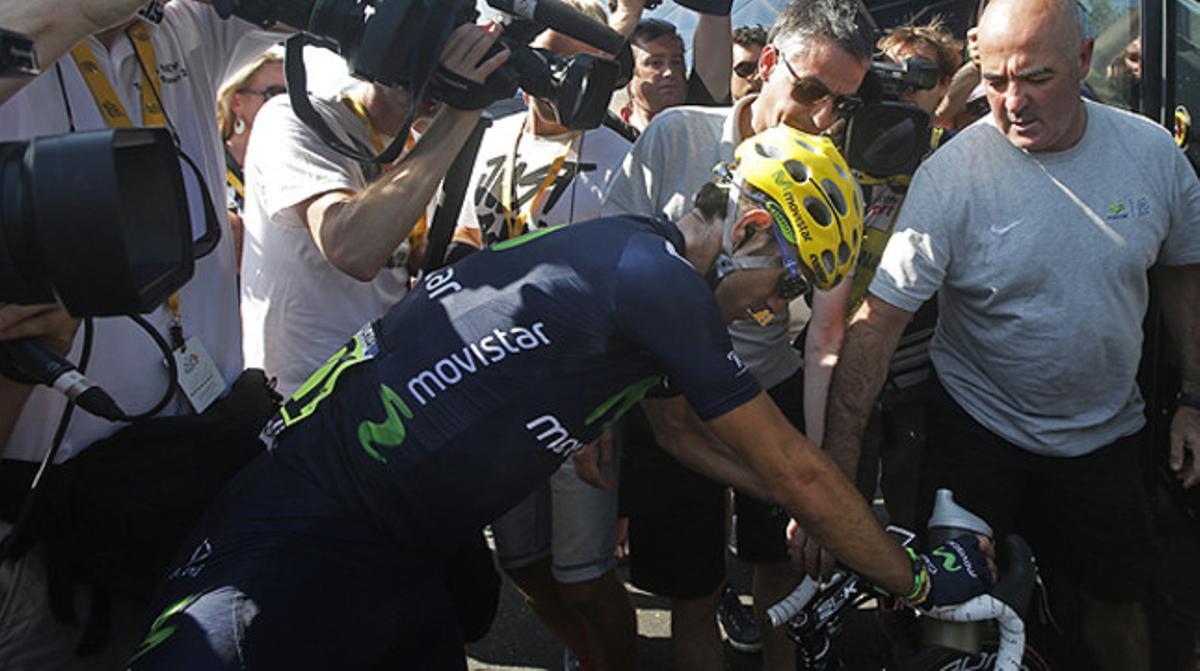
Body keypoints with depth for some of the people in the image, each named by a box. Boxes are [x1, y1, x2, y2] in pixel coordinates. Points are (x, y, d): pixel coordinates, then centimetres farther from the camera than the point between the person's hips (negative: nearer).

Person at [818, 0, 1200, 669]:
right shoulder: (952, 174, -21)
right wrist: (837, 460, -27)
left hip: (1108, 431, 4)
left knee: (1118, 598, 17)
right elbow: (880, 316, -23)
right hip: (980, 431, -3)